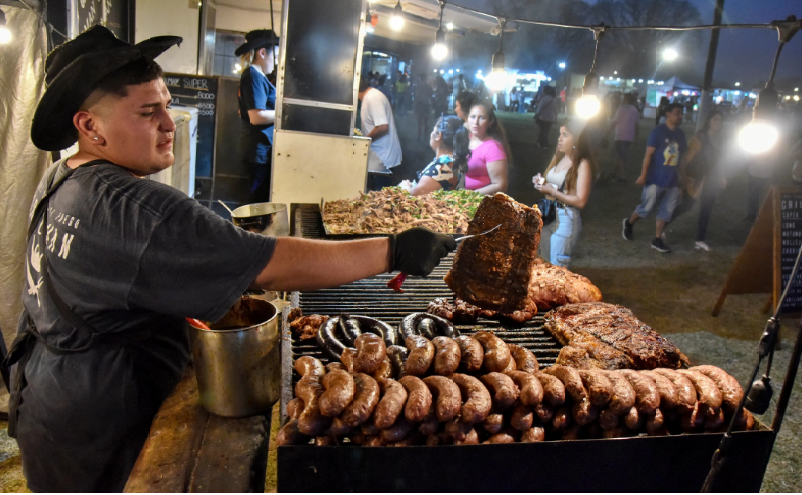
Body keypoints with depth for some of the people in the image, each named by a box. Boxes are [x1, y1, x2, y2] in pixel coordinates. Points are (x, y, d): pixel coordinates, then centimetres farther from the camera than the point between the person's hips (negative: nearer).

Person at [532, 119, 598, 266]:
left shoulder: (583, 164, -13)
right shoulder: (558, 158, 9)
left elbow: (580, 201, -18)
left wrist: (552, 192, -19)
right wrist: (540, 182, -2)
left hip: (566, 219, -7)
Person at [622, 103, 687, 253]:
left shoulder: (680, 134, 10)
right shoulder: (658, 131, -8)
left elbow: (681, 157, 16)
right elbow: (649, 154, -10)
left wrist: (682, 176, 15)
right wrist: (643, 175, -13)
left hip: (673, 181, 6)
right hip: (656, 179, -6)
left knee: (666, 212, 7)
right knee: (646, 208, 1)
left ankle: (657, 240, 17)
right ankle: (629, 223, 29)